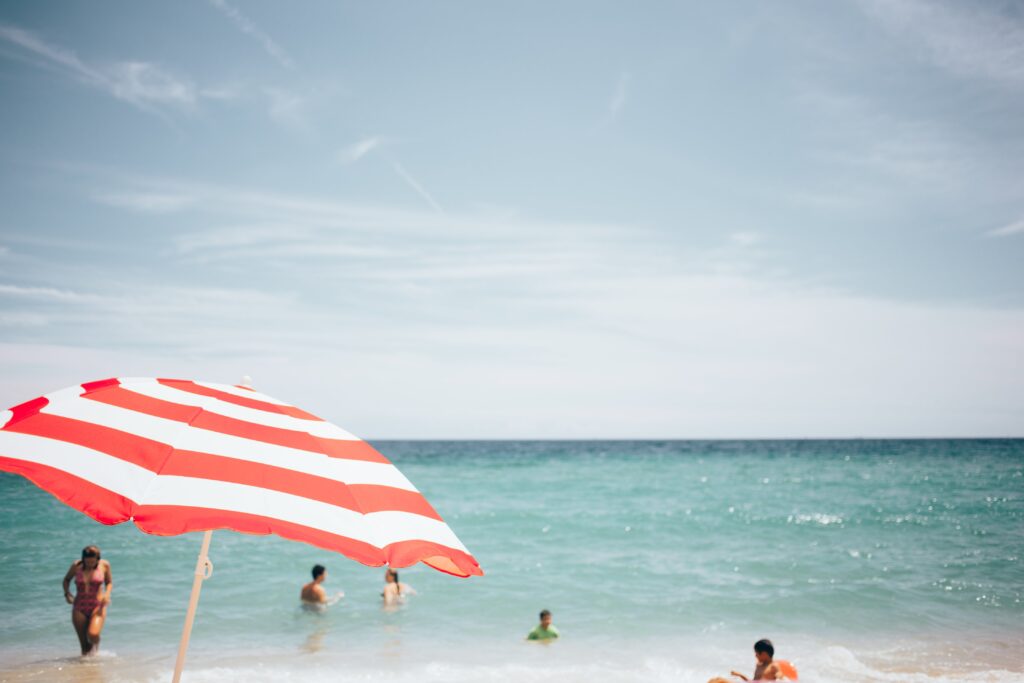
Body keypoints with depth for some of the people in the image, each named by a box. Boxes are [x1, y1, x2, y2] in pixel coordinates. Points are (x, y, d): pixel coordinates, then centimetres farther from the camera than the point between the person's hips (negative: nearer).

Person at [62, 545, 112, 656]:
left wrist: (107, 594, -9)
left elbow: (109, 582, 10)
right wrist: (67, 593, -1)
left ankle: (95, 644, 11)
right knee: (84, 644, 1)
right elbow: (66, 579, 16)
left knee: (93, 634, -23)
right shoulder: (76, 566, -2)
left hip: (97, 606, -1)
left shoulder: (104, 565, -3)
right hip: (79, 608, 2)